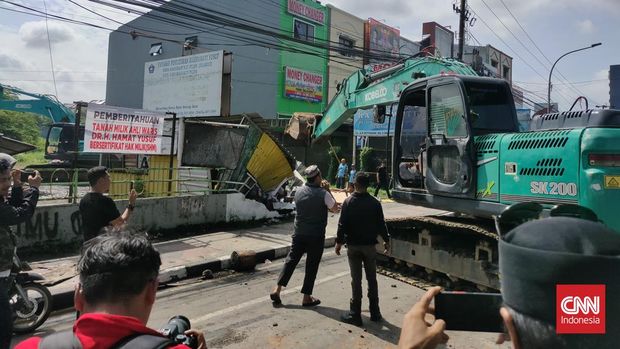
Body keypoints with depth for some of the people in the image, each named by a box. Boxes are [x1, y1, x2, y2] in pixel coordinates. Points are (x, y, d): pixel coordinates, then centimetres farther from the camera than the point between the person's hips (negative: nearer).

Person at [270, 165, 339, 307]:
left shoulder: (299, 191, 1)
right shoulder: (323, 194, -14)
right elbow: (335, 208, -2)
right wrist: (328, 190, 2)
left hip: (299, 233, 4)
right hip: (316, 236, -4)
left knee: (291, 260, 12)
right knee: (312, 265, 6)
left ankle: (277, 289, 8)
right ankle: (307, 297, 14)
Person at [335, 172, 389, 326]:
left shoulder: (348, 202, -8)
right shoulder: (375, 203, -4)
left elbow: (342, 224, -8)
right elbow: (381, 224, 1)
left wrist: (339, 242, 3)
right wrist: (386, 240, 15)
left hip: (353, 246, -1)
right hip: (370, 245, 1)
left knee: (356, 280, 4)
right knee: (372, 279, 13)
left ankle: (355, 314, 9)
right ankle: (375, 312, 20)